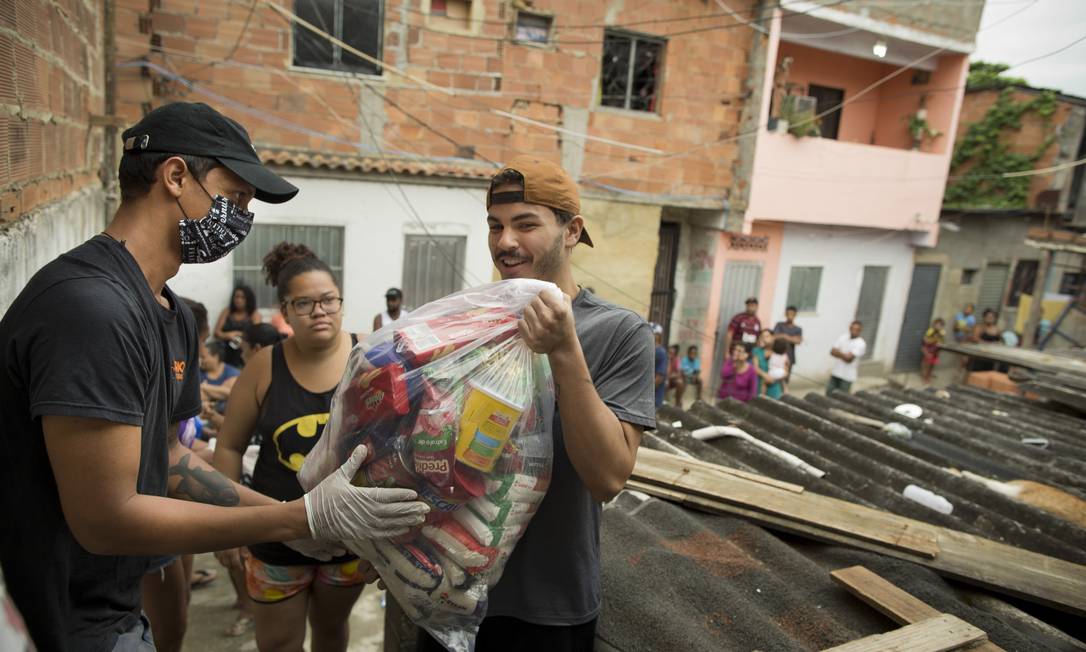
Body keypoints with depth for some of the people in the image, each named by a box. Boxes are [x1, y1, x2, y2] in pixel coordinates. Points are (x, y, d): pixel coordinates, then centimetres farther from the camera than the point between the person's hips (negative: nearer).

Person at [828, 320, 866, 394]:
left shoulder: (861, 344, -12)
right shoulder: (842, 337, 5)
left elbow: (848, 359, -20)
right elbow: (832, 352, -1)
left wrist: (838, 353, -11)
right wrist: (843, 355, -15)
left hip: (847, 376, -5)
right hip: (835, 373, 5)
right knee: (829, 393, 8)